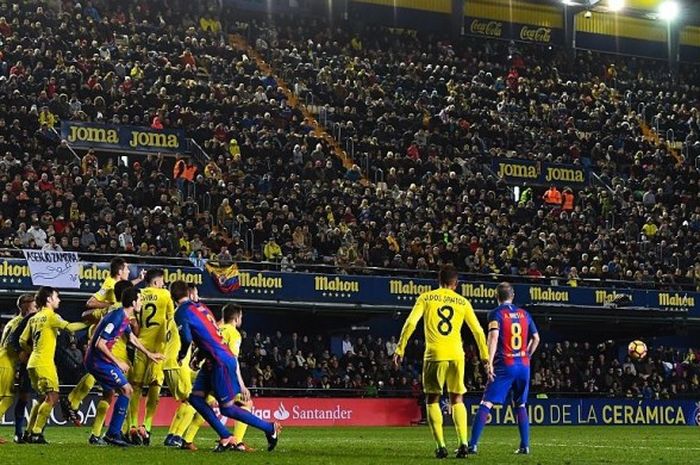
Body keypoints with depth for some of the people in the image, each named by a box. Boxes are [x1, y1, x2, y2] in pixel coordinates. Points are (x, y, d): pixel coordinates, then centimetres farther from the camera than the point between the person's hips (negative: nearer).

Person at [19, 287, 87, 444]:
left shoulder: (34, 318, 17)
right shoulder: (51, 316, -7)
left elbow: (22, 341, 16)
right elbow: (69, 327, -21)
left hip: (33, 363, 9)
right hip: (44, 363, -9)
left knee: (47, 398, 16)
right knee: (52, 397, -10)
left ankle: (30, 432, 14)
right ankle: (36, 433, -14)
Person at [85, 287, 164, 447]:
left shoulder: (125, 318, 9)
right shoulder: (116, 317, -22)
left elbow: (132, 338, 26)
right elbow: (100, 344, -24)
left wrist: (149, 354, 33)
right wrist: (117, 362, -18)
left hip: (95, 361, 10)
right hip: (98, 360, -10)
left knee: (109, 394, 22)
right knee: (126, 390, -11)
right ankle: (113, 434, -9)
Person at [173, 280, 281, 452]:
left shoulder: (182, 312, -8)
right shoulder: (201, 307, 17)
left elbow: (187, 339, -18)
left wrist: (181, 355, 1)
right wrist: (200, 354, 26)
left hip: (220, 362, -9)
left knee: (227, 409, 0)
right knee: (195, 397, 8)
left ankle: (270, 428, 10)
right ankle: (226, 437, 6)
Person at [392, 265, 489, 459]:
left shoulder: (426, 298, 5)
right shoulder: (463, 302, 11)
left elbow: (410, 323, -5)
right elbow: (478, 331, 12)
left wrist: (400, 349, -2)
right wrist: (485, 356, 21)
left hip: (435, 355, -2)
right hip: (456, 355, 2)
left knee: (432, 400, 9)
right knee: (457, 400, 13)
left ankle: (441, 446, -1)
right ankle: (463, 443, -2)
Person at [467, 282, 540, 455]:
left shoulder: (496, 313, -2)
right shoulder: (524, 314, 13)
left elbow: (494, 337, -16)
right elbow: (536, 339, 17)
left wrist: (490, 362, -19)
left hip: (504, 365, -4)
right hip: (524, 365, 5)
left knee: (486, 404, -5)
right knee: (520, 405, 16)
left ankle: (472, 444, -12)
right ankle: (525, 446, 10)